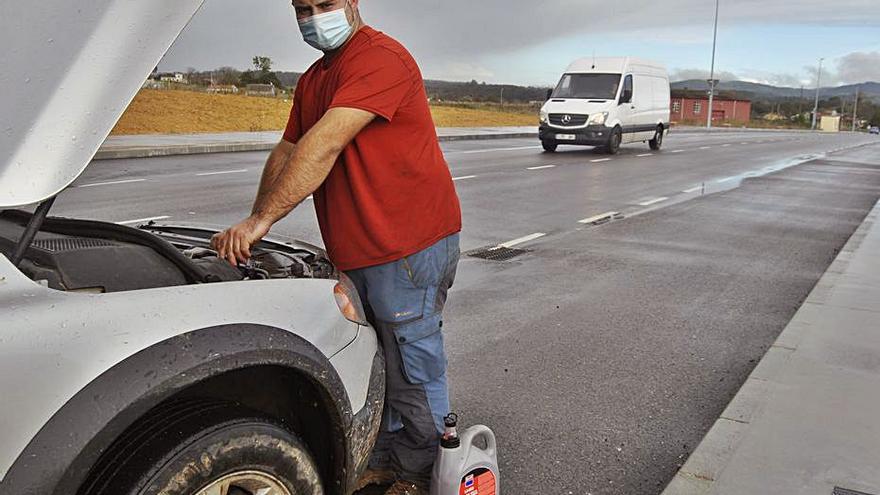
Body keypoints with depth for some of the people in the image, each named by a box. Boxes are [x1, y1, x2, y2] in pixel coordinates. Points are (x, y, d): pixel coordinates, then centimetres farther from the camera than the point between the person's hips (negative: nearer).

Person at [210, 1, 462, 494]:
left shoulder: (380, 57, -14)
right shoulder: (313, 80, 18)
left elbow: (324, 146, -24)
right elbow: (287, 152, 26)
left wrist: (260, 220, -24)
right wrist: (253, 223, 23)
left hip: (409, 244, -9)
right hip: (357, 252, 9)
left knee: (412, 368, 1)